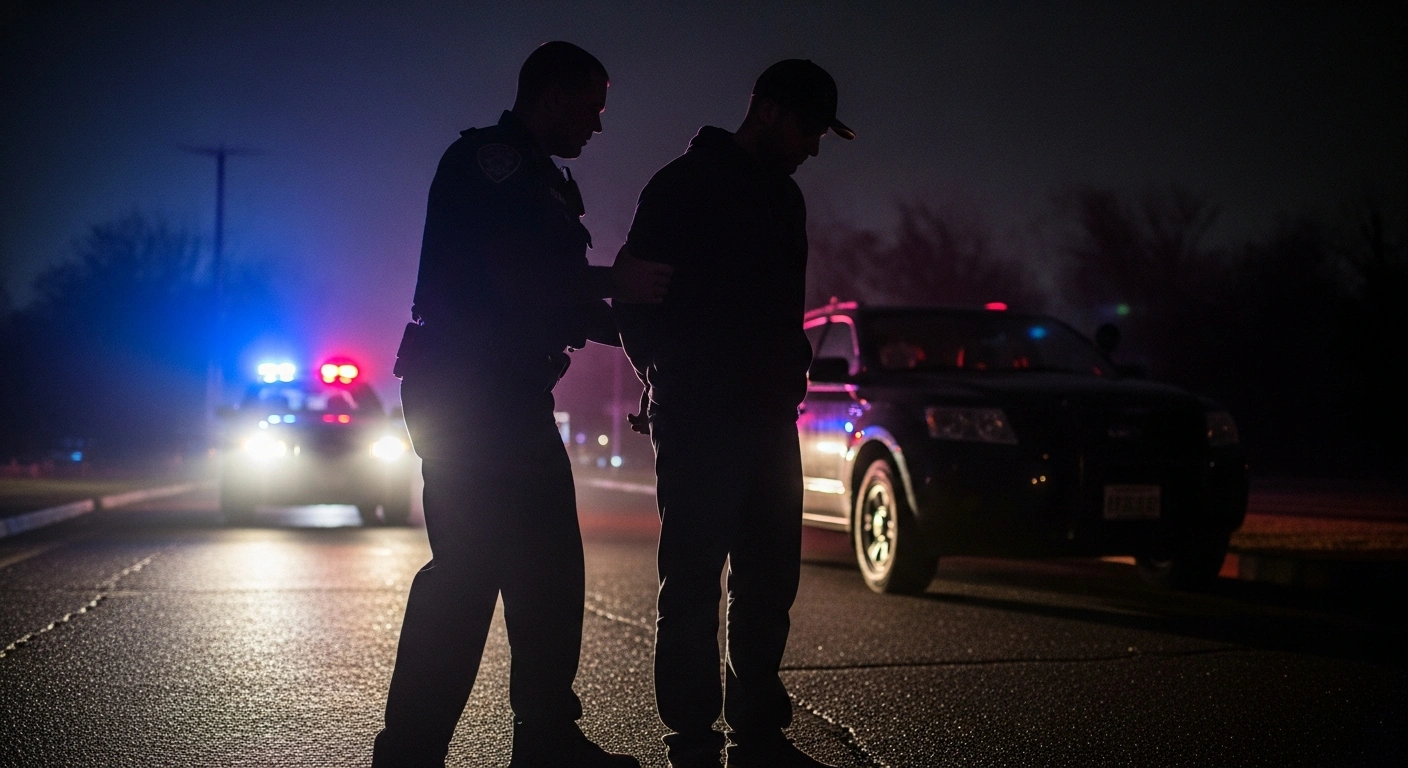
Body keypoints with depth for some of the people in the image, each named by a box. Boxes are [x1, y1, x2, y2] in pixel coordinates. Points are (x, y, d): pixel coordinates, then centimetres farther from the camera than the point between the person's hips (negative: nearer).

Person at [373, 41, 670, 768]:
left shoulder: (544, 183, 22)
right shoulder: (486, 159, -8)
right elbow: (515, 273, -21)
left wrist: (621, 320, 10)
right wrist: (613, 283, -12)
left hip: (512, 400, 10)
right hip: (465, 397, -10)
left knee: (550, 568, 11)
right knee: (467, 569, -14)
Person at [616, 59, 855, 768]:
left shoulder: (783, 197, 18)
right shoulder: (685, 185, -4)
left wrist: (789, 373, 8)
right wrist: (669, 377, -6)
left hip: (766, 417, 7)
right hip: (698, 418, -7)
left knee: (770, 579, 8)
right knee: (693, 581, -4)